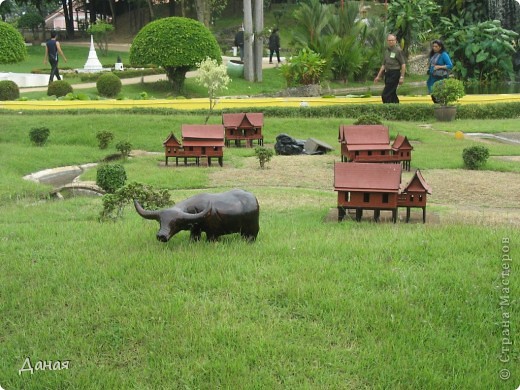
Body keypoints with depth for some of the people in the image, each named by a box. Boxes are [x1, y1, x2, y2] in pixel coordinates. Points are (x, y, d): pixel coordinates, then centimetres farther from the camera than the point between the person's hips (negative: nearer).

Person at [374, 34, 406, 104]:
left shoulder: (398, 50, -7)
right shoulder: (387, 51, 15)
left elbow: (403, 64, -10)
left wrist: (402, 77, -16)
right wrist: (378, 76, 20)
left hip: (394, 74, -8)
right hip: (388, 74, 8)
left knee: (385, 95, -13)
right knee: (392, 94, 12)